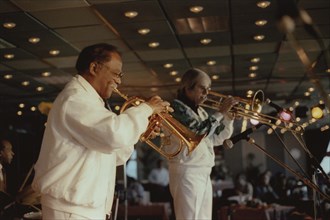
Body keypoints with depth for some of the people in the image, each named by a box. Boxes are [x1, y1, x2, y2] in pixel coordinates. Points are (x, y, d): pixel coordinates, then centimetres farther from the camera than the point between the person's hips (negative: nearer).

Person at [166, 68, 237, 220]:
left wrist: (229, 117, 7)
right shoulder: (176, 107, -8)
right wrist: (221, 112, -13)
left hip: (204, 173, 9)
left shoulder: (200, 111, 18)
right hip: (188, 172, -8)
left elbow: (216, 139, 19)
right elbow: (199, 131, -19)